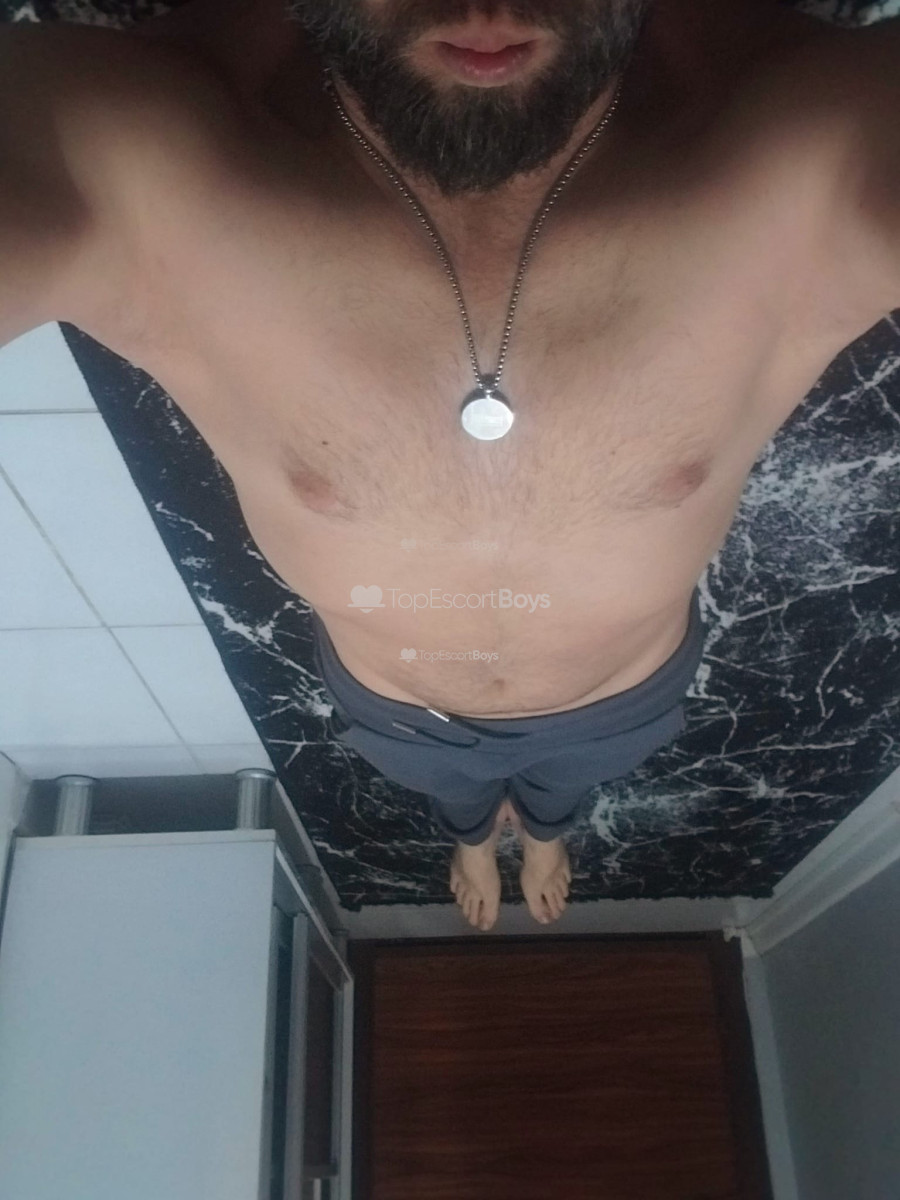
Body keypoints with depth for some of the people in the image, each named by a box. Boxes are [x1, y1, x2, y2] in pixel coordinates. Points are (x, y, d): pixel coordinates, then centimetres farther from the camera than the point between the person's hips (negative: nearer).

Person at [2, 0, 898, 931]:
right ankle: (473, 835, 75)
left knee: (563, 789, 37)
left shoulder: (821, 134, -38)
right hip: (394, 704, 0)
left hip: (622, 697, 1)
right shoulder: (129, 156, -39)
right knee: (451, 795, 36)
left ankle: (542, 832, 76)